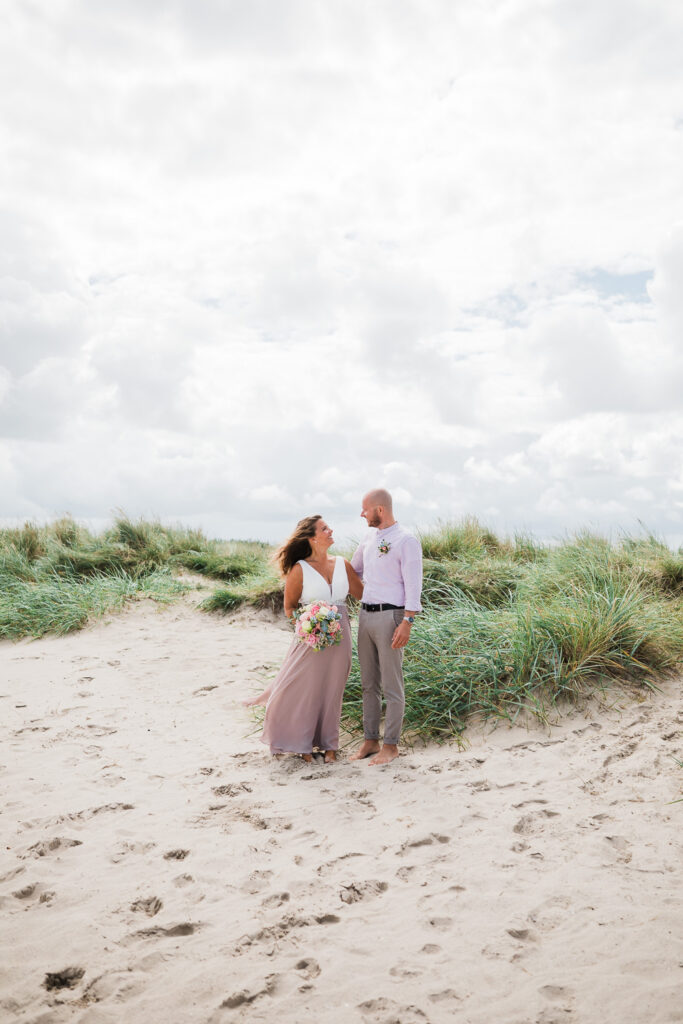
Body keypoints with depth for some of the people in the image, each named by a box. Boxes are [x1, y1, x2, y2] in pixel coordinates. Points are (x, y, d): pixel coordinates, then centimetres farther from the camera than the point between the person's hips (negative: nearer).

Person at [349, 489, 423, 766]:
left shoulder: (406, 541, -9)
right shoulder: (369, 540, 14)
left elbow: (413, 585, -13)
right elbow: (353, 572, 30)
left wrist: (407, 622, -19)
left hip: (390, 616, -8)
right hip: (366, 615, 8)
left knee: (392, 686, 1)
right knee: (369, 684, 13)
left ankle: (391, 745, 11)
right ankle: (370, 741, 22)